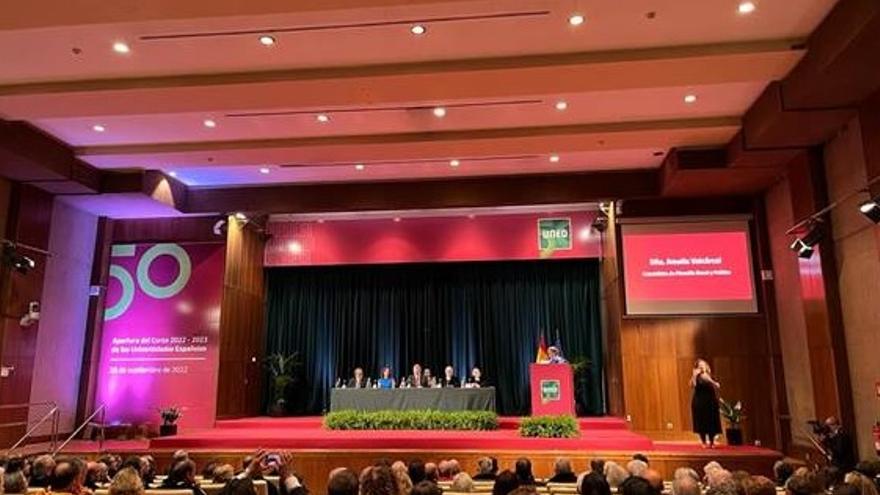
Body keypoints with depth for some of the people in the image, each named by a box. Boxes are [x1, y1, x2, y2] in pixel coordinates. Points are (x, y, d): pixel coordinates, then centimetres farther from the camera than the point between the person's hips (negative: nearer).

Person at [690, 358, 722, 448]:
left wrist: (710, 380, -21)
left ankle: (712, 442, 13)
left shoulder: (711, 376, 5)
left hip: (711, 401, 1)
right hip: (699, 402, -1)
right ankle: (703, 442, 11)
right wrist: (694, 375, -26)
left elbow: (718, 386, -9)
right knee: (701, 423, 0)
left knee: (711, 423, 1)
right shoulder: (696, 377, 0)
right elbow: (692, 386, -18)